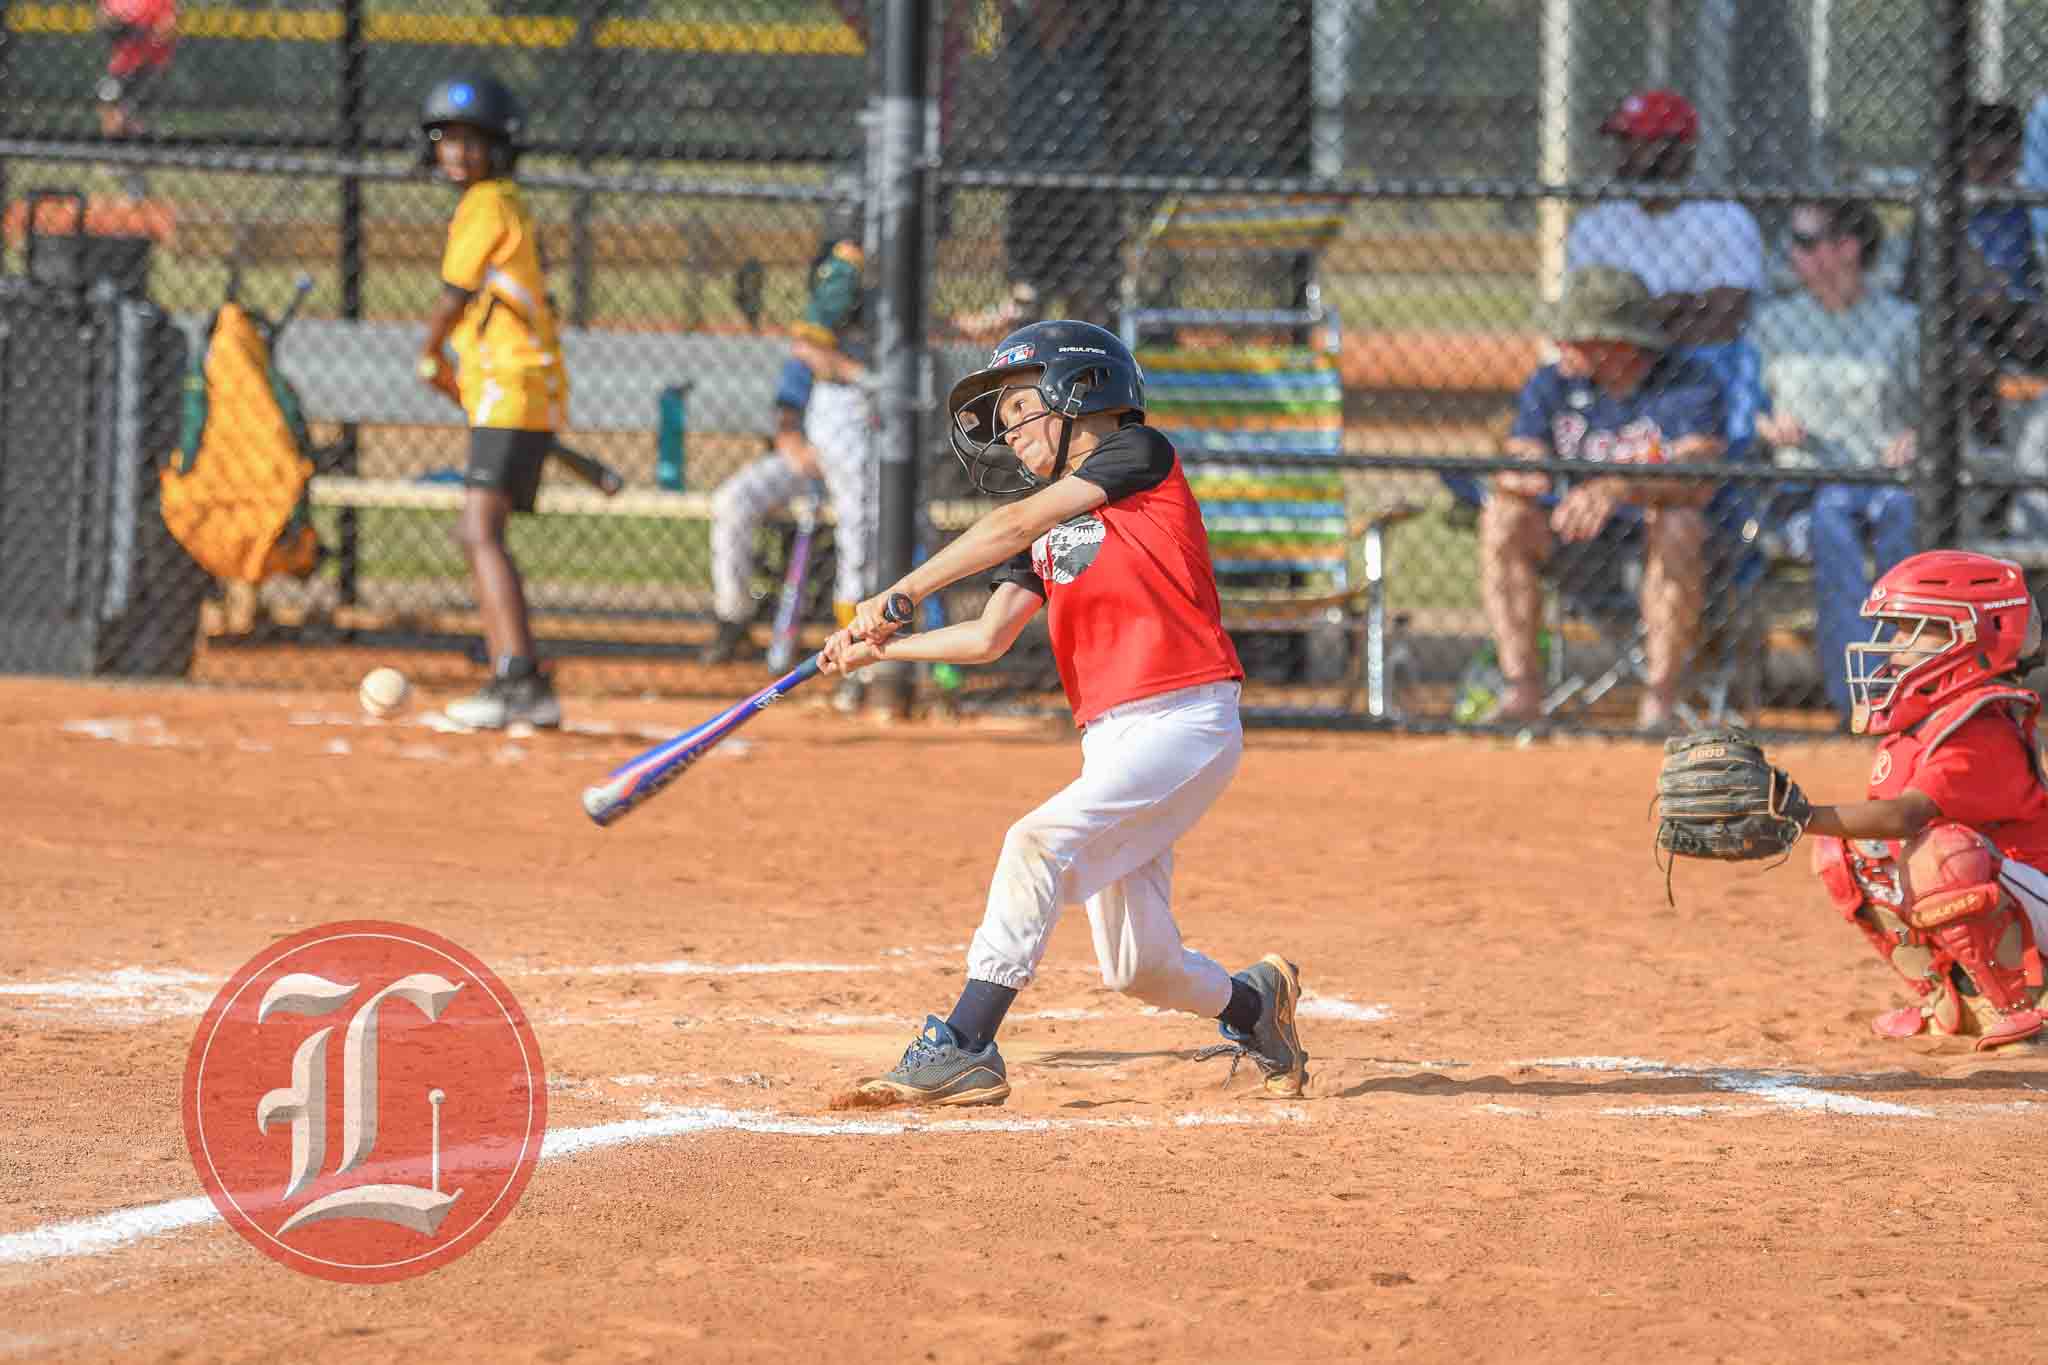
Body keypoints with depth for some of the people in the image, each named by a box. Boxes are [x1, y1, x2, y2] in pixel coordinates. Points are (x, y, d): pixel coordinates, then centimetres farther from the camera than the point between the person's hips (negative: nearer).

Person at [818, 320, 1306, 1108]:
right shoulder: (1048, 529, 21)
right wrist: (877, 649, 3)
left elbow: (1016, 524, -12)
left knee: (1039, 842, -26)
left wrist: (903, 593, -17)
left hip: (1185, 721, -8)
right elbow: (988, 637, 14)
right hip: (1109, 740, 8)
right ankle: (1256, 1002, 37)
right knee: (1137, 969, 8)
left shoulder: (1138, 454, -2)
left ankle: (964, 1049, -29)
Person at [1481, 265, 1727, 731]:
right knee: (1503, 517, -23)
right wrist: (1515, 477, -35)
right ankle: (1521, 690, -25)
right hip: (1570, 536, 4)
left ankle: (1660, 701, -32)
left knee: (1677, 526, -38)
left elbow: (1698, 479, -27)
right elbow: (1521, 455, -8)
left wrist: (1620, 489, -45)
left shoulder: (1689, 383, -11)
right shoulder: (1551, 385, 3)